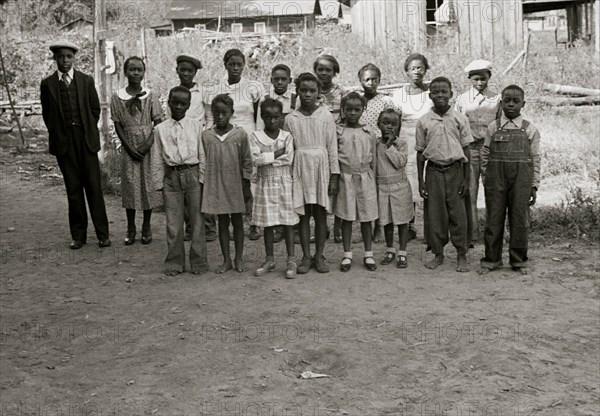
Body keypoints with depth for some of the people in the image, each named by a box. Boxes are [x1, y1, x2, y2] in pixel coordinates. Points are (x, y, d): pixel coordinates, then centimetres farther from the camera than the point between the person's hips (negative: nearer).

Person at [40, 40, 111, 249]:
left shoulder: (86, 81, 7)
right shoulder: (47, 84, 6)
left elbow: (95, 109, 10)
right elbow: (46, 114, 10)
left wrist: (88, 132, 6)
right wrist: (58, 135, 6)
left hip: (86, 139, 0)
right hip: (63, 142, 0)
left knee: (94, 186, -2)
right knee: (73, 189, 3)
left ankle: (102, 234, 4)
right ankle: (78, 235, 10)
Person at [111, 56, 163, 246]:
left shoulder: (151, 96, 0)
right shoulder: (117, 98, 1)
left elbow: (158, 123, -2)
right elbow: (118, 125, 1)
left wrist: (148, 144, -13)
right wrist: (129, 147, -8)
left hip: (149, 147, 0)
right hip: (129, 148, 0)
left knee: (148, 185, 2)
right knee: (130, 187, 2)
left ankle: (146, 226, 14)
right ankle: (130, 228, 13)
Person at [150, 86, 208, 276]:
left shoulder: (196, 126, 4)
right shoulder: (160, 129, 6)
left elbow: (202, 155, 4)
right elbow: (157, 159, 8)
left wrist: (202, 179, -1)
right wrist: (158, 182, 4)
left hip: (192, 174, -1)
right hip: (171, 176, 1)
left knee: (197, 219, 4)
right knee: (173, 223, 4)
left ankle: (198, 262, 14)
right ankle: (174, 263, 16)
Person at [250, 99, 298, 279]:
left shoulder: (287, 136, 0)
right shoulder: (255, 136, 0)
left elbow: (289, 159, -13)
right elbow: (255, 159, -13)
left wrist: (266, 159, -13)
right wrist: (277, 153, -15)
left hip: (284, 183, -1)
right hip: (265, 184, 1)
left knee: (288, 223, 2)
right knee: (267, 224, 8)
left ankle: (291, 261, 8)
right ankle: (270, 260, 19)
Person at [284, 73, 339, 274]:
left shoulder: (326, 116, 0)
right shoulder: (290, 119, 2)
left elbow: (332, 148, 1)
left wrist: (334, 176, -3)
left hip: (321, 169, -1)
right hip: (300, 170, 1)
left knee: (321, 214, 3)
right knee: (303, 214, 4)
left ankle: (319, 256, 13)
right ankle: (306, 257, 12)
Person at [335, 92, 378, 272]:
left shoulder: (369, 133, 5)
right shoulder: (338, 132, 1)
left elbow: (373, 159, 9)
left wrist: (373, 180, 6)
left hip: (365, 177, 1)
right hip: (345, 177, -1)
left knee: (366, 218, 6)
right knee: (346, 218, 4)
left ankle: (368, 255, 15)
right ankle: (347, 255, 13)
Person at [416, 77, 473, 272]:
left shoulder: (459, 119, 0)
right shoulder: (423, 122, 2)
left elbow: (466, 150, 3)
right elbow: (420, 152, 7)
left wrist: (466, 179, -1)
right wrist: (420, 181, 3)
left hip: (455, 170, -1)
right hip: (433, 171, 1)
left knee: (458, 214, 0)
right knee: (435, 214, 4)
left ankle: (461, 256, 10)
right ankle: (438, 254, 17)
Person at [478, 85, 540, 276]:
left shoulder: (530, 129, 4)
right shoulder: (493, 128, 6)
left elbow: (535, 159, 5)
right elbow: (485, 156, 8)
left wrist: (534, 186, 1)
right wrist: (485, 180, 4)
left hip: (521, 180, 0)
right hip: (496, 178, 1)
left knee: (520, 220, 4)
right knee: (494, 219, 4)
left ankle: (519, 261, 18)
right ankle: (491, 260, 15)